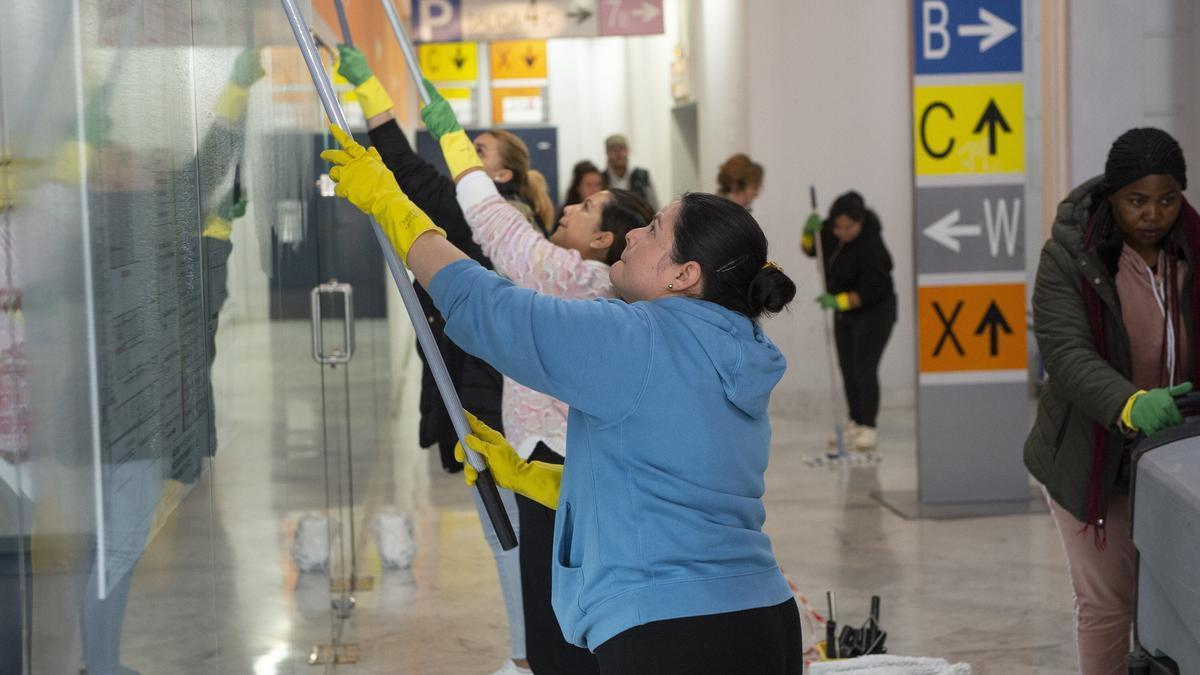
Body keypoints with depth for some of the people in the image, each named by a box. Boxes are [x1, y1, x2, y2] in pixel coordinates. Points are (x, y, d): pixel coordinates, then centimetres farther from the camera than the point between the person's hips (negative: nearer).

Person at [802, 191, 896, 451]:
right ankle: (855, 425, 16)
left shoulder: (871, 247, -28)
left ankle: (868, 428, -9)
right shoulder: (832, 231, -7)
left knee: (864, 368, -12)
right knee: (847, 368, 9)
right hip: (845, 314, 8)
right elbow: (811, 249, 7)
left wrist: (838, 301, -36)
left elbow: (870, 292, -27)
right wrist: (810, 231, -13)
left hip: (873, 314, -8)